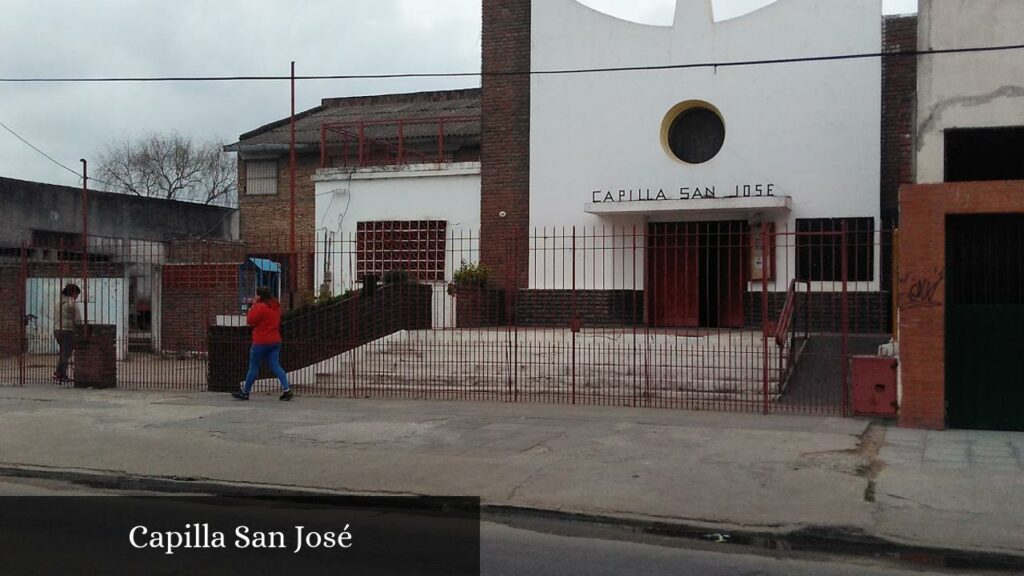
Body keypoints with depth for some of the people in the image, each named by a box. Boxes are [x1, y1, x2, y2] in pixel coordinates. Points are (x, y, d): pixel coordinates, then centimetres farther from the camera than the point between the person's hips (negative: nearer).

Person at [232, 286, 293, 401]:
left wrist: (253, 306, -4)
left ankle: (245, 392, 17)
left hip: (261, 342, -7)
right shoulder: (276, 306, 9)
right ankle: (287, 390, -8)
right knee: (275, 366, 4)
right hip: (275, 341, 7)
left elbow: (250, 320, -12)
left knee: (253, 368, 5)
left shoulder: (260, 307, -17)